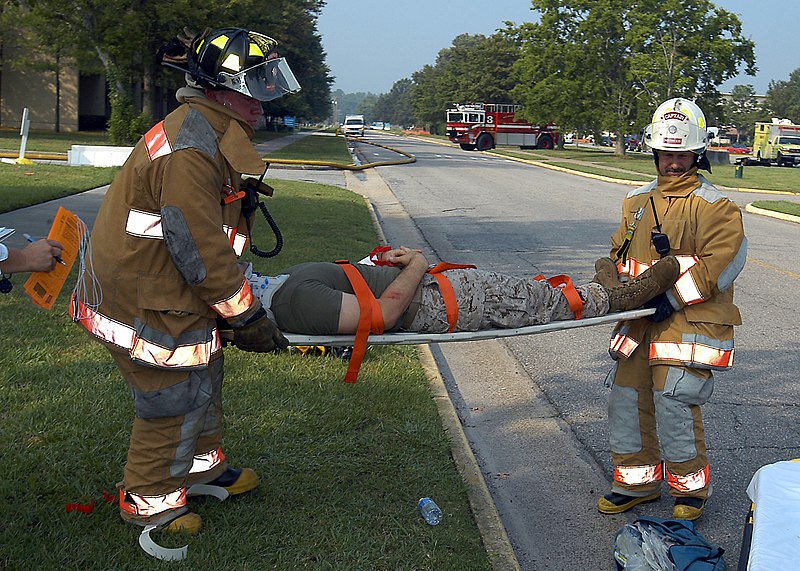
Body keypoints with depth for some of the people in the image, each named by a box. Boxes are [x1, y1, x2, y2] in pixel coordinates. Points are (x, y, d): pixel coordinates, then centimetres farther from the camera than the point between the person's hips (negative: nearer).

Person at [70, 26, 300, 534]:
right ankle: (149, 500, 22)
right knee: (176, 400, 3)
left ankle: (203, 464, 43)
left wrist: (241, 290, 19)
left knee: (204, 379, 23)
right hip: (147, 303, -10)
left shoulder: (212, 133, 9)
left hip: (174, 293, 11)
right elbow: (201, 249, -26)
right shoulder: (188, 149, -26)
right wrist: (246, 316, -19)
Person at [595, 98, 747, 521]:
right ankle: (638, 481, 28)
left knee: (673, 403, -10)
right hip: (639, 319, 7)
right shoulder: (639, 201, 14)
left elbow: (723, 260, -16)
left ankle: (691, 488, 12)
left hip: (689, 320, -7)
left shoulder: (713, 206, -7)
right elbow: (620, 252, 20)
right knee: (627, 397, 10)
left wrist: (672, 299, -20)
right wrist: (617, 287, -1)